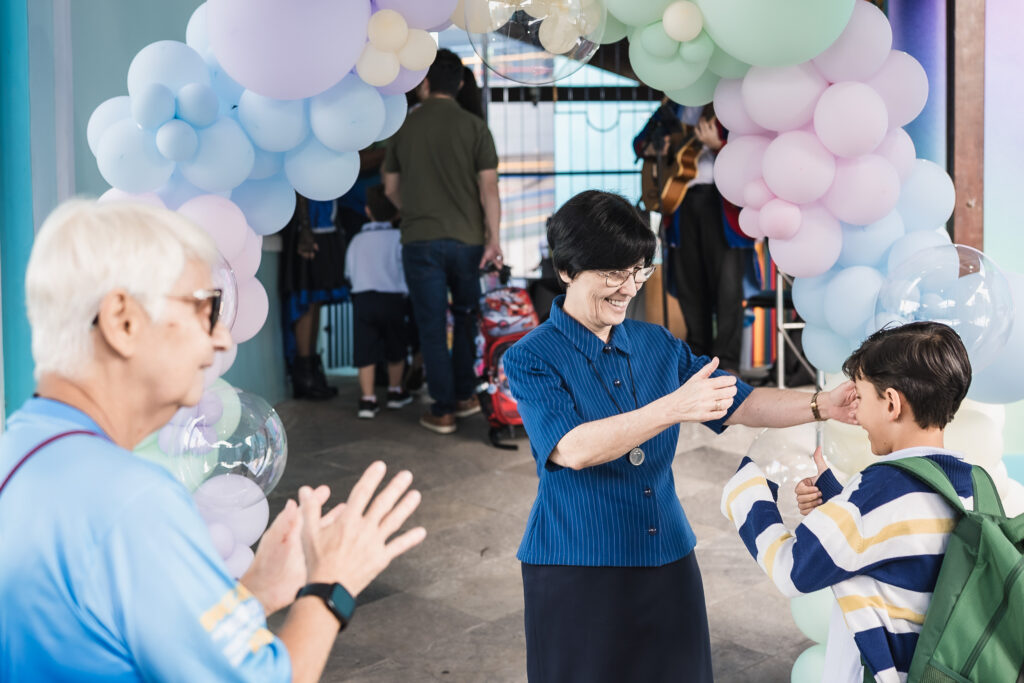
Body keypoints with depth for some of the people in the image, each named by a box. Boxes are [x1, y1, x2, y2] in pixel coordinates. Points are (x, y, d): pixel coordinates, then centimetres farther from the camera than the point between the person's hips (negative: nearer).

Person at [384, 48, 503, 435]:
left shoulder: (403, 128, 2)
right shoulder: (474, 127, -3)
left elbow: (391, 189, 11)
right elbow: (489, 188, -8)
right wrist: (493, 239, -4)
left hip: (419, 241, 0)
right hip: (467, 239, 0)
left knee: (432, 326, 5)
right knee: (466, 318, 19)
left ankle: (443, 410, 7)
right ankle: (465, 395, 24)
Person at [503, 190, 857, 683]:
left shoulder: (658, 346, 7)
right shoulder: (532, 359, -10)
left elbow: (741, 404, 7)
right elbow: (574, 449, -24)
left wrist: (822, 405, -9)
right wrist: (675, 407, -32)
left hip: (667, 560, 5)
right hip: (578, 569, -5)